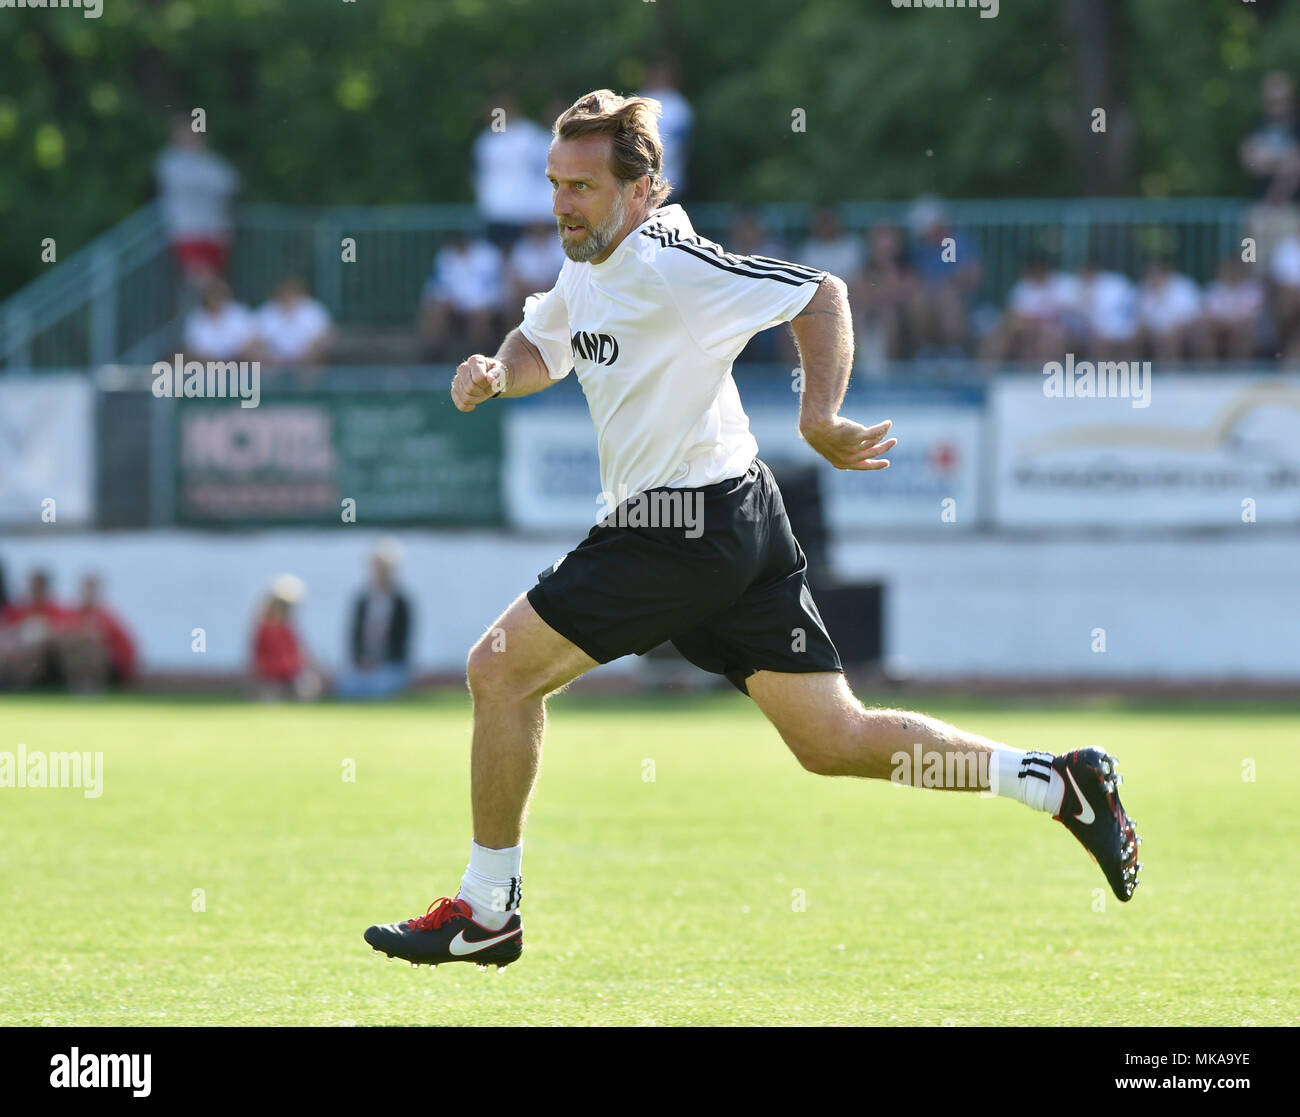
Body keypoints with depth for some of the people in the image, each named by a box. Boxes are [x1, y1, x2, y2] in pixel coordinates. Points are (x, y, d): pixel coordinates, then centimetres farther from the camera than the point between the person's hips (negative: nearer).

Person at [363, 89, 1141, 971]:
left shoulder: (667, 265, -15)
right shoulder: (589, 267, 13)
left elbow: (821, 293, -17)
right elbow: (541, 348, 29)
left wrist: (820, 418, -26)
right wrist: (496, 372, 7)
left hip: (685, 526, -10)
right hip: (740, 521, 10)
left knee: (501, 670, -3)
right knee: (835, 743, 8)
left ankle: (486, 912, 5)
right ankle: (1060, 784, 9)